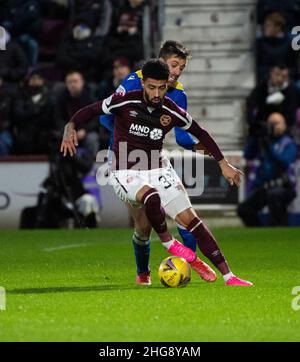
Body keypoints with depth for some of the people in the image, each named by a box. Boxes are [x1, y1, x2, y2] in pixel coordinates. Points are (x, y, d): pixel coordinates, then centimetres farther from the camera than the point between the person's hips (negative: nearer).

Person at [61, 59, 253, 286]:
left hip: (157, 171, 3)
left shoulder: (171, 112, -3)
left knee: (190, 218, -9)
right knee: (152, 197, -38)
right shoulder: (126, 102, -11)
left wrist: (224, 164, 12)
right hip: (126, 173, -3)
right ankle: (169, 243, -11)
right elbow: (90, 111, -3)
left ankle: (228, 277, -7)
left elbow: (200, 133, 12)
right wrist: (70, 128, -23)